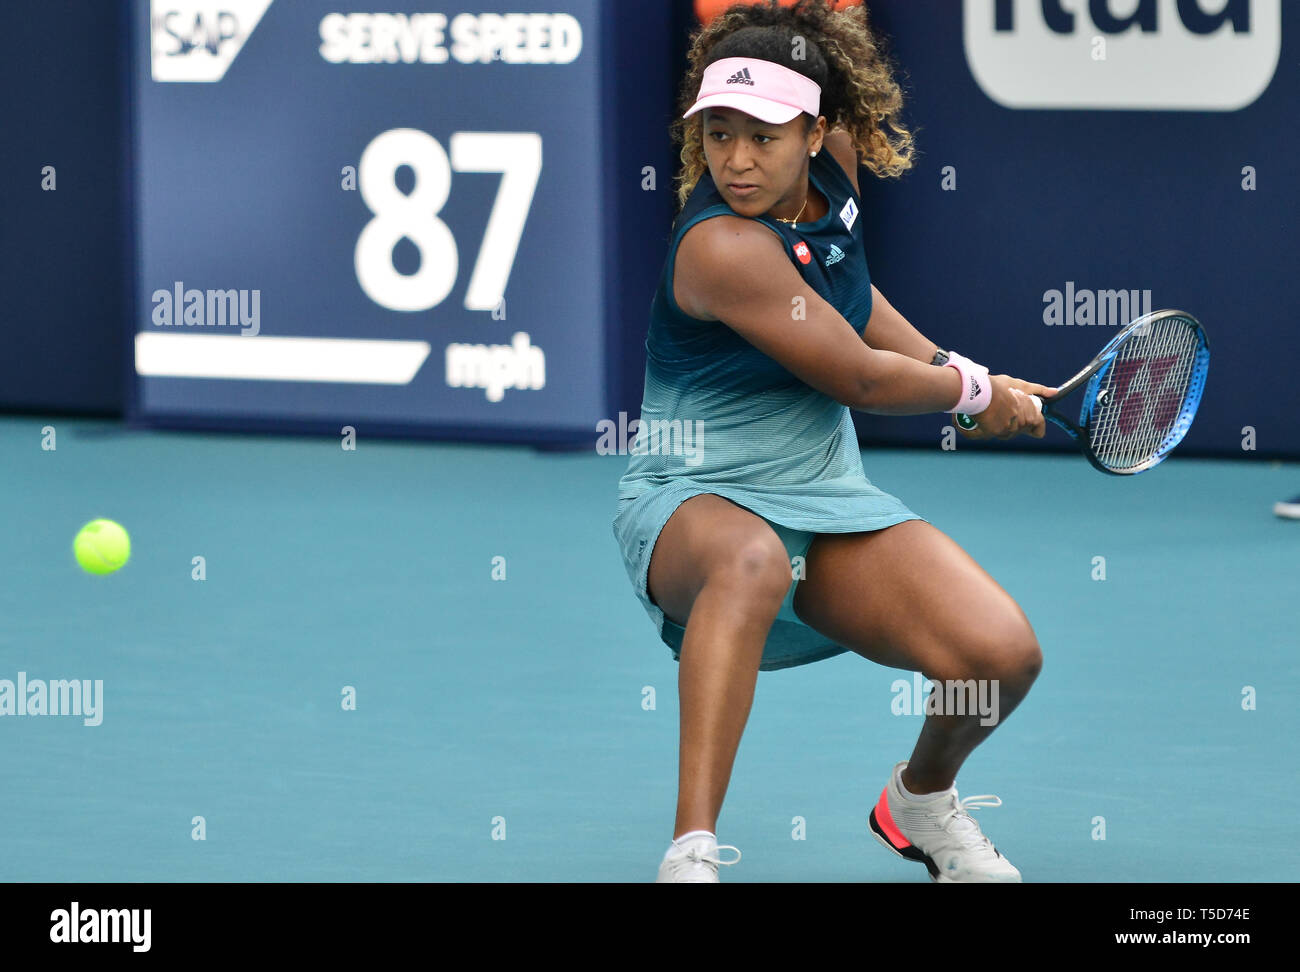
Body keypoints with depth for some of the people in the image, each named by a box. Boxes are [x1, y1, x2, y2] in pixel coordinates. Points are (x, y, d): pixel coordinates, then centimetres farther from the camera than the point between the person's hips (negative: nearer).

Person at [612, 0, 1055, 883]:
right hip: (698, 501, -7)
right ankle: (692, 851, -46)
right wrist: (977, 389, 1)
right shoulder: (723, 247, -25)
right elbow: (859, 379, -16)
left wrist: (951, 366, 17)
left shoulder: (833, 165, -1)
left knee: (1003, 653, -17)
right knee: (752, 560, -45)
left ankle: (924, 796, 18)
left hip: (829, 497, 7)